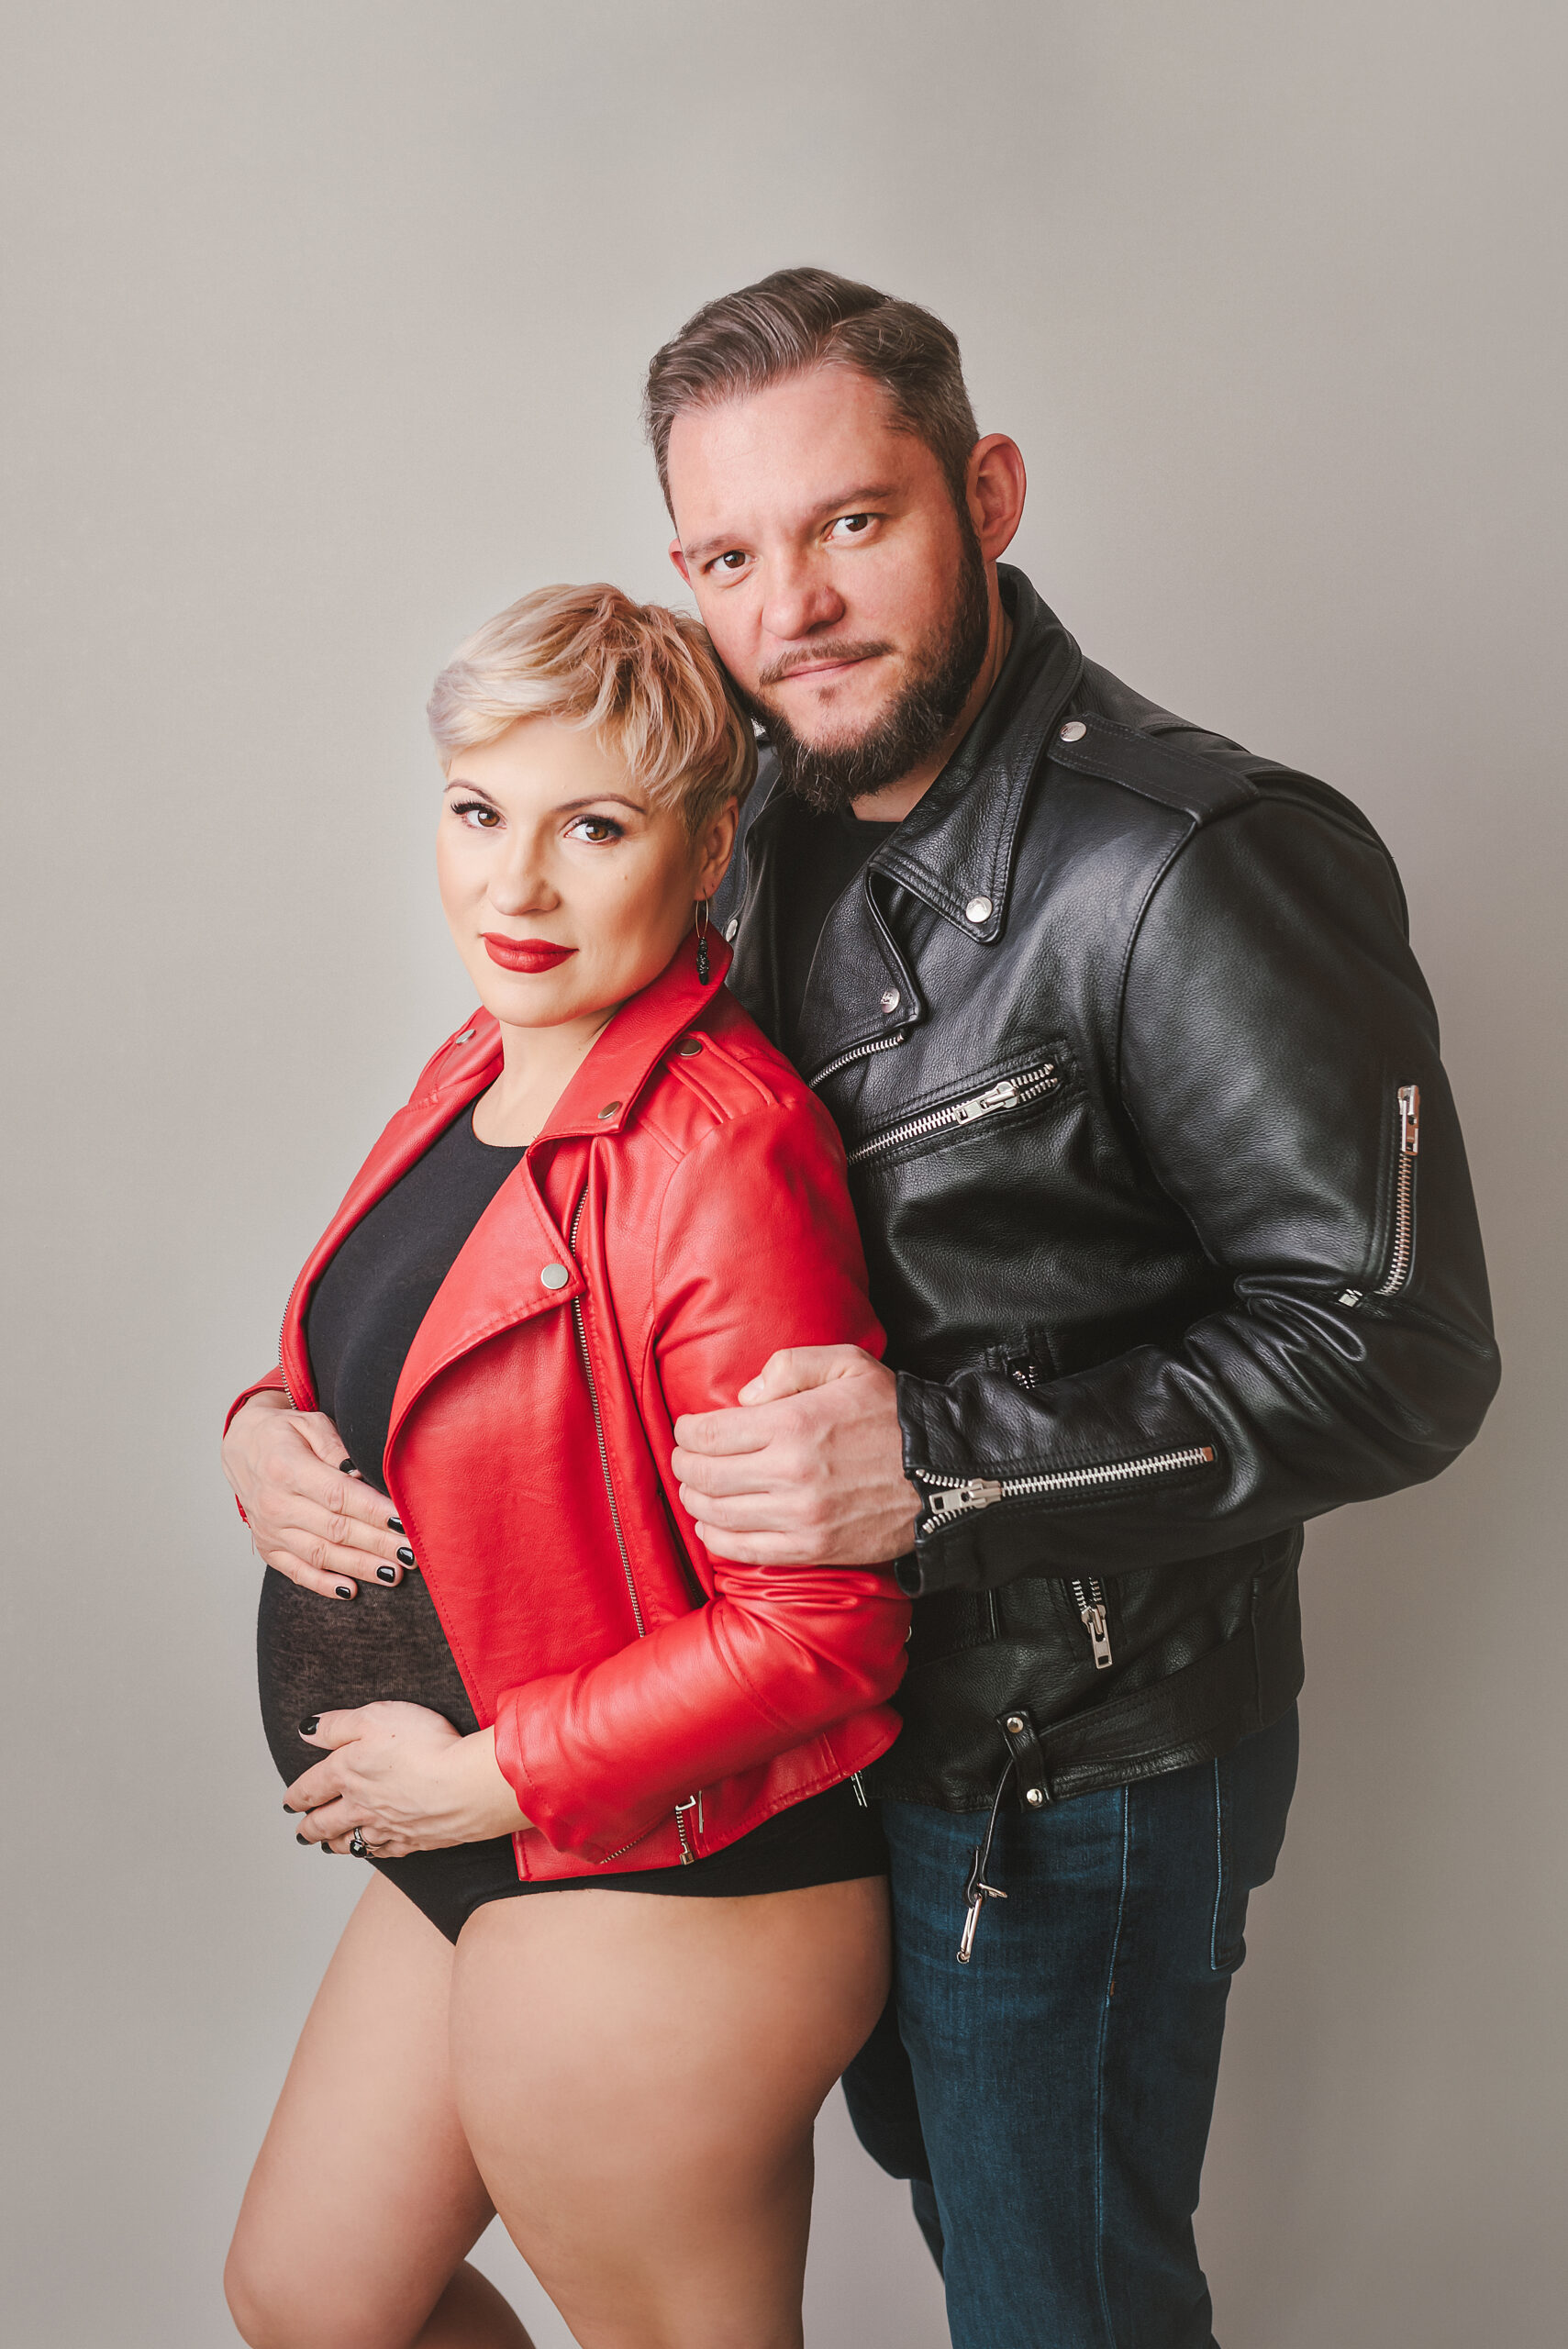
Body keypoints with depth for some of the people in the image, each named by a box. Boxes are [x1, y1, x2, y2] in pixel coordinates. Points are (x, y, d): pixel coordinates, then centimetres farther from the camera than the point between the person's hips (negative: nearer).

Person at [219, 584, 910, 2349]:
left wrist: (486, 1774, -17)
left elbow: (818, 1634, -25)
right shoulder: (483, 1072, 4)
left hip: (657, 1919, -9)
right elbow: (389, 1374, 17)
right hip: (472, 1867, 9)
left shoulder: (720, 1153, -25)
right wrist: (269, 1431, -5)